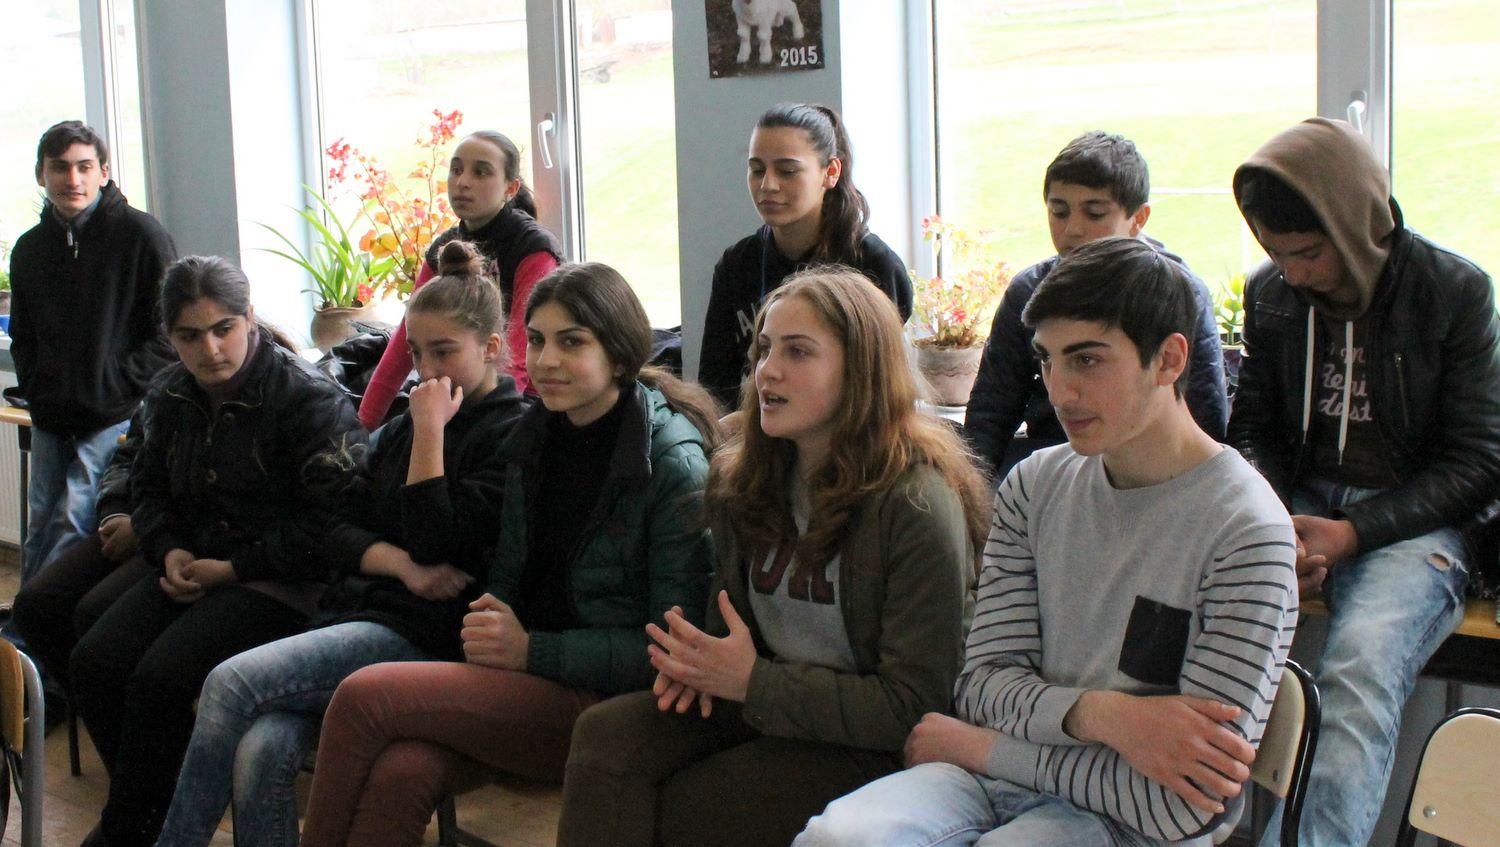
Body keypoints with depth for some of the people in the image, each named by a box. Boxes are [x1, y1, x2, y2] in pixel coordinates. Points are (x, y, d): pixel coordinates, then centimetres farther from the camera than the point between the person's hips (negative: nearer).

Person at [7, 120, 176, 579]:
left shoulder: (139, 233, -4)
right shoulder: (29, 248, 13)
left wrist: (116, 383, -12)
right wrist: (34, 389, 7)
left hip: (117, 419, -6)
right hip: (50, 421, 6)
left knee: (72, 525, -14)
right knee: (40, 535, 6)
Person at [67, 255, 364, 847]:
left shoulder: (308, 398, -14)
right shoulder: (171, 395, 10)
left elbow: (332, 518, -19)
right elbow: (149, 484, 24)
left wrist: (234, 569, -16)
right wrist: (169, 550, 2)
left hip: (282, 583, -8)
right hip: (193, 570, 8)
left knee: (160, 677, -25)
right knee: (94, 662, -13)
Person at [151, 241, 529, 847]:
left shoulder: (512, 434, -2)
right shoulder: (404, 428, 22)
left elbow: (438, 544, -12)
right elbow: (341, 532, 15)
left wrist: (429, 430, -10)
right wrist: (405, 567, -5)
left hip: (423, 635, -6)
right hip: (358, 614, 6)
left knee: (231, 682, -23)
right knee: (260, 755, -24)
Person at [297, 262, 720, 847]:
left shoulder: (673, 463, -10)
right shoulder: (538, 437, 11)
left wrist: (532, 650, -16)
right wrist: (490, 625, -5)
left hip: (607, 703, -6)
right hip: (524, 676, 6)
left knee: (364, 697, -21)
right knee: (401, 773, -27)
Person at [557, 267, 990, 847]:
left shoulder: (916, 505, -15)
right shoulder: (741, 479, 7)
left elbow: (914, 706, -16)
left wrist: (752, 682, -19)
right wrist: (705, 660, -6)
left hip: (868, 750, -6)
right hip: (761, 707, 7)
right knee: (607, 733, -19)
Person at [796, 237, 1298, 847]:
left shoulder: (1244, 533, -12)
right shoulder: (1034, 486, 6)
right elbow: (985, 681, 3)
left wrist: (980, 747, -8)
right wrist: (1099, 715, -19)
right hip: (993, 779, 5)